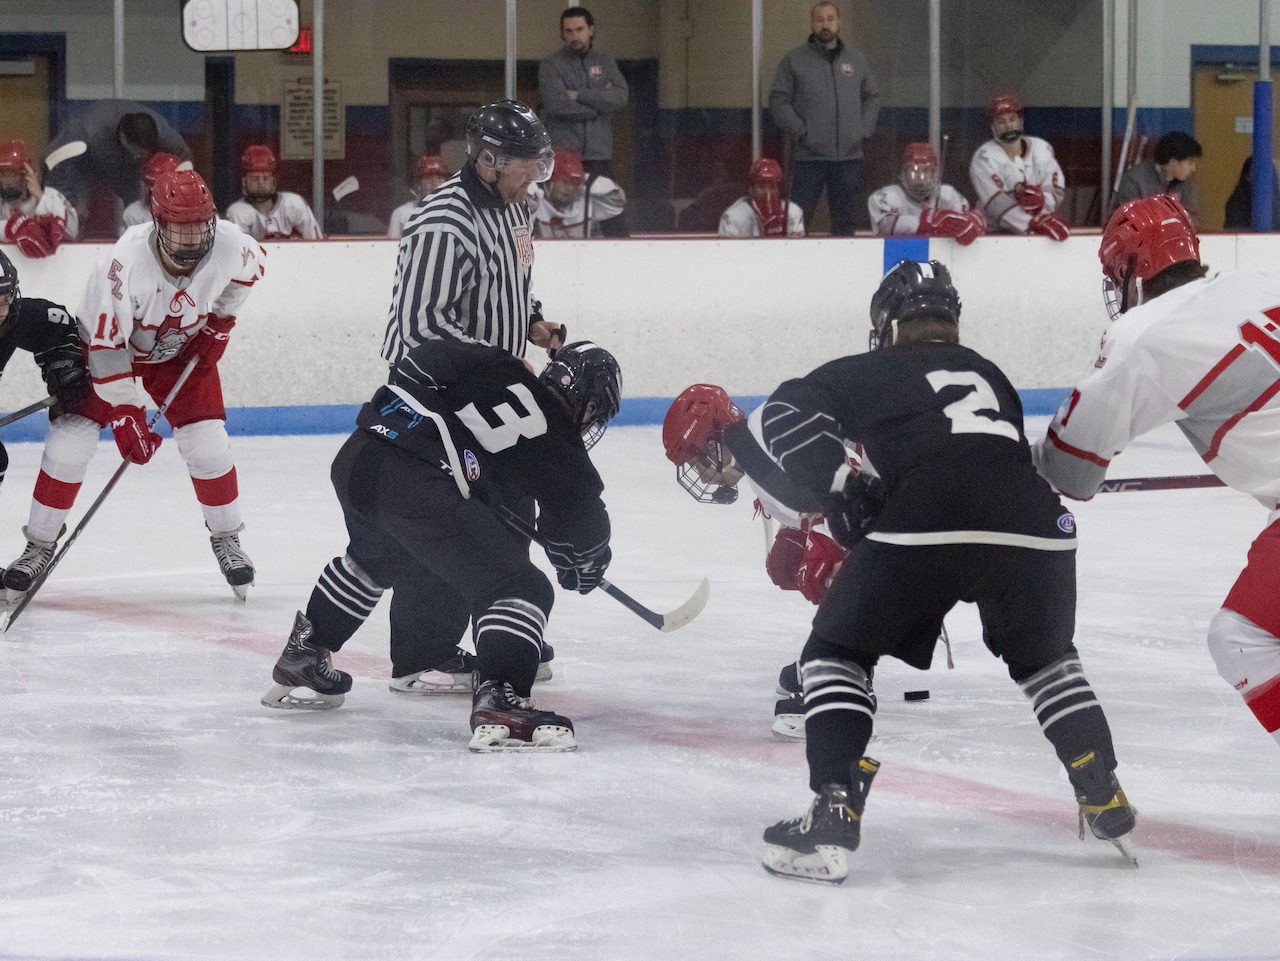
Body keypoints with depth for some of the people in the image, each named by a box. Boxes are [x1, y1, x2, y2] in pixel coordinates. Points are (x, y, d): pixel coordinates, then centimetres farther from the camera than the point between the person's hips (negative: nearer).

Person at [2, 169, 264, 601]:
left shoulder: (229, 243, -28)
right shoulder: (127, 261, -39)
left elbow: (249, 269, 1)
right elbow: (105, 343, -32)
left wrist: (220, 322, -4)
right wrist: (124, 414, -31)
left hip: (184, 348, 3)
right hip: (109, 341, -3)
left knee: (207, 443, -7)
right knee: (69, 443, -10)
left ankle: (227, 539, 16)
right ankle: (39, 547, 5)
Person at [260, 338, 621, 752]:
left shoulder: (491, 367, 24)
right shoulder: (560, 449, 10)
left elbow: (424, 358, 24)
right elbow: (584, 526, 18)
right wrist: (587, 567, 38)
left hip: (356, 458, 8)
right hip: (418, 484, -8)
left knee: (373, 556, 39)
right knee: (522, 589, -3)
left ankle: (301, 657, 54)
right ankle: (497, 701, -24)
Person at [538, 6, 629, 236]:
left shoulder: (605, 61, 12)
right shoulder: (551, 66, 2)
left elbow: (621, 97, -3)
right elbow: (556, 103, -14)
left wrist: (579, 95, -10)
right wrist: (600, 102, -5)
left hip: (599, 155, 2)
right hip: (561, 156, -2)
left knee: (613, 221, -3)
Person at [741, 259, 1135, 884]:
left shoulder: (869, 374, 22)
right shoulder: (989, 375, 34)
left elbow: (788, 413, 9)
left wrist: (837, 488, 5)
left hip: (924, 524, -4)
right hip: (1034, 523, 4)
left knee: (837, 651, 13)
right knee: (1045, 657, 32)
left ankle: (831, 818, -2)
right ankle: (1106, 804, 27)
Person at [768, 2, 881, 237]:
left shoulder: (857, 59, 11)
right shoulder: (795, 60, 1)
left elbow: (872, 98, 18)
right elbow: (778, 101, -1)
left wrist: (864, 130, 5)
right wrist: (800, 132, -9)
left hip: (849, 155, 3)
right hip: (809, 155, -3)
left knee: (845, 218, 10)